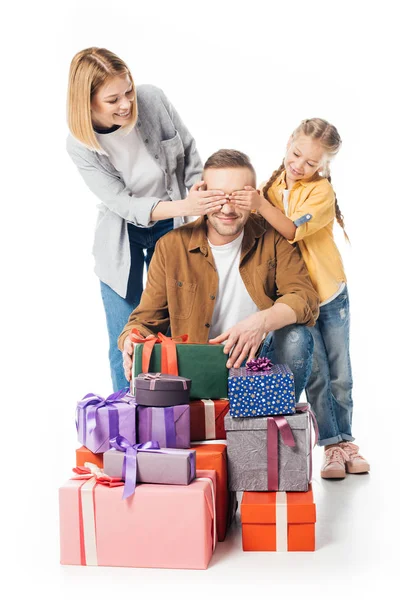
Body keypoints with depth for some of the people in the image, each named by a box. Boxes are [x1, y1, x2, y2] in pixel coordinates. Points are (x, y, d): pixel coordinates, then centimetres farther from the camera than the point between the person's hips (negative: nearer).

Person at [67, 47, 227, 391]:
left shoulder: (152, 99, -15)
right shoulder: (80, 145, -18)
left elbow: (190, 155, -2)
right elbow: (124, 204, -22)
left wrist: (199, 198, -11)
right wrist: (184, 206, -36)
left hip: (171, 229, 2)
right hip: (122, 237, -1)